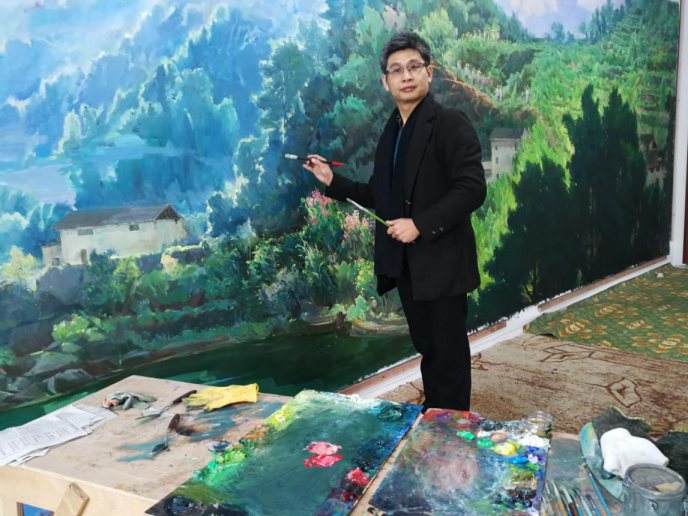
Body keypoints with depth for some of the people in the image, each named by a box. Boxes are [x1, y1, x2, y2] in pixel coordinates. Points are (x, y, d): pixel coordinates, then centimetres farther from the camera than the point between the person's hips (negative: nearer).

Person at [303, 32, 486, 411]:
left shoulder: (451, 124, -10)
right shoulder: (392, 131, 12)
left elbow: (472, 190, -19)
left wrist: (421, 224, -22)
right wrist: (333, 182, 6)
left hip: (441, 262, -7)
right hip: (404, 263, 7)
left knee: (449, 356, 2)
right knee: (427, 350, 18)